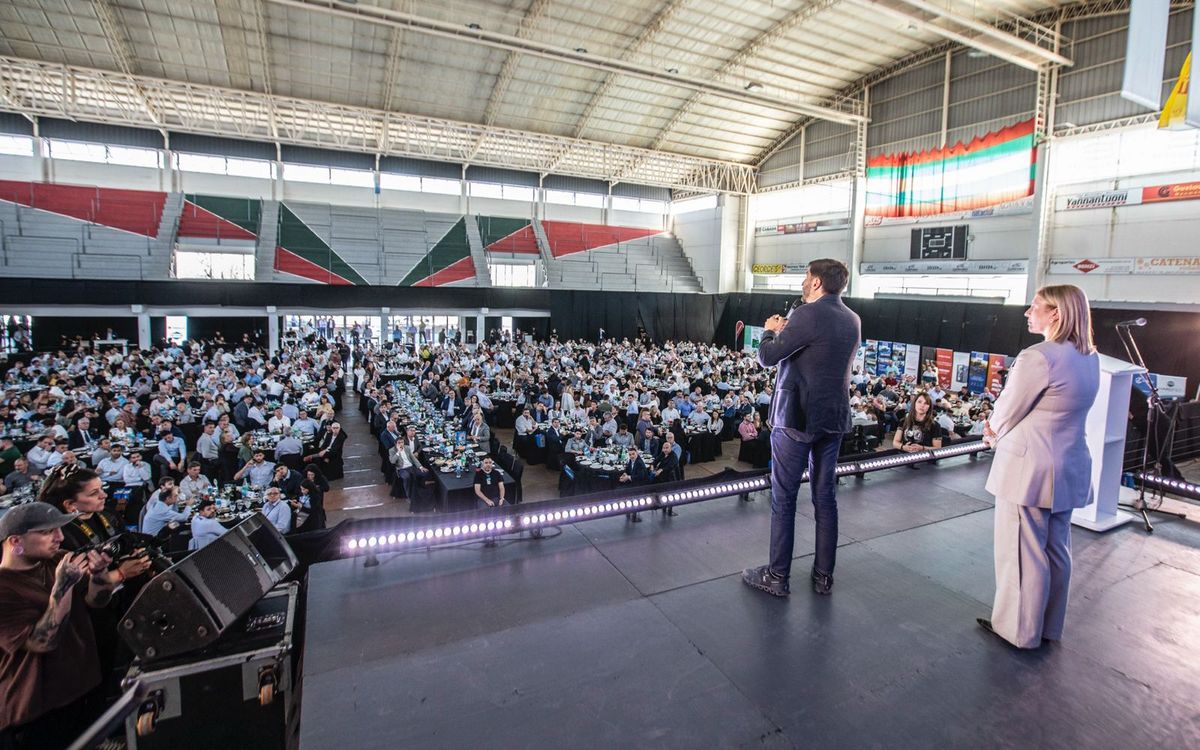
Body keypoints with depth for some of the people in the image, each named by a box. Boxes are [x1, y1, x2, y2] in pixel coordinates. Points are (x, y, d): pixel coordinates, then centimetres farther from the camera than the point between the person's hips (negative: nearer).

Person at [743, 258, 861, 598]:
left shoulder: (808, 315, -16)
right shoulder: (852, 321, 9)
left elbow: (767, 357, -14)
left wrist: (771, 330, 5)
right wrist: (787, 330, 16)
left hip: (796, 418, -7)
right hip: (834, 418, 7)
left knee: (783, 498, 3)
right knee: (825, 497, 14)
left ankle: (777, 577, 12)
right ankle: (824, 576, 24)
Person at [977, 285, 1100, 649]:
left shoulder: (1038, 357, -21)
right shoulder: (1090, 359, 7)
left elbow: (1006, 413, -12)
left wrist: (995, 434, 9)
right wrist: (1000, 431, 7)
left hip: (1029, 468, -9)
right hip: (1069, 469, 9)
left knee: (1022, 552, 5)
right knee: (1056, 550, 19)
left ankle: (1019, 629, 19)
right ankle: (1049, 626, 34)